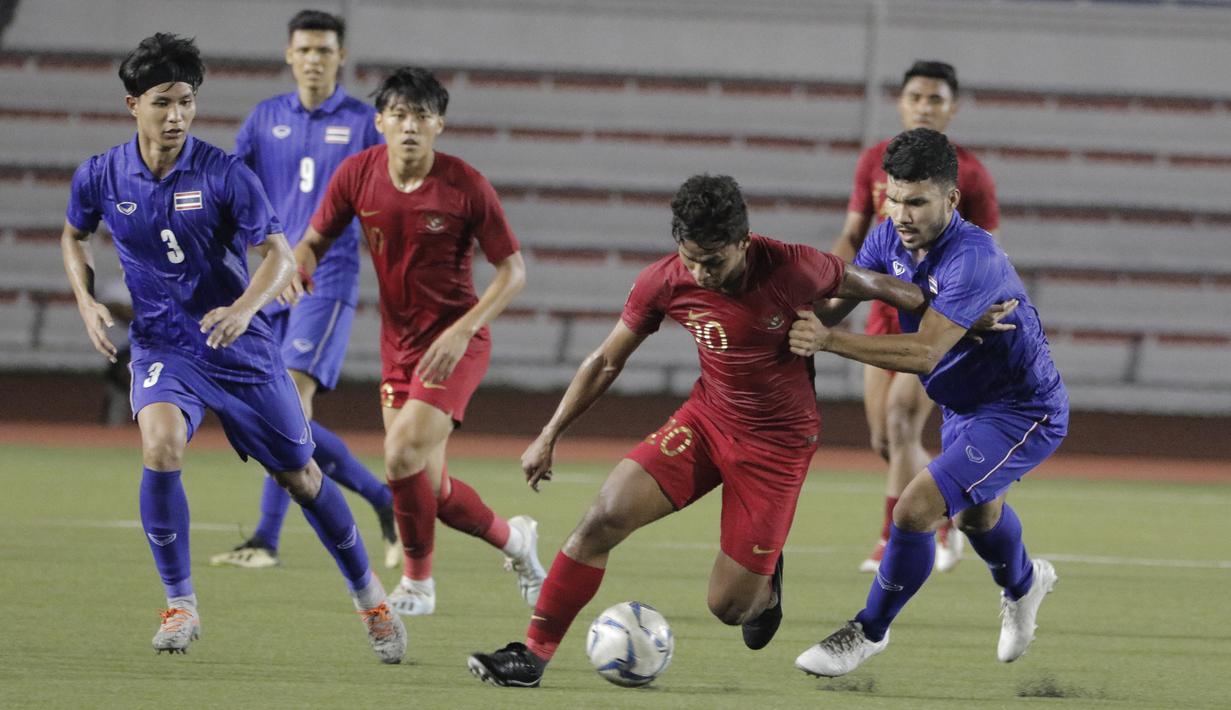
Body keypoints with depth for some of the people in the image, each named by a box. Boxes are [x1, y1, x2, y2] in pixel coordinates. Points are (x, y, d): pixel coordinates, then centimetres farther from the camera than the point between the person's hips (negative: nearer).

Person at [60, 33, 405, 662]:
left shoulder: (224, 174, -14)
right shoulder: (100, 177, -6)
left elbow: (279, 255, -13)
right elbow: (74, 237, 15)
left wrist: (245, 307, -32)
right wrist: (86, 303, -1)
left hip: (240, 346, -1)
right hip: (161, 346, 1)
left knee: (299, 476, 7)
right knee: (160, 446, -29)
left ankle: (369, 598, 30)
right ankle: (180, 605, -15)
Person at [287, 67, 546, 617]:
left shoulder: (465, 185, -16)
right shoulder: (358, 174, -6)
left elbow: (513, 270, -10)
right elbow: (315, 241, 7)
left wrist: (461, 331, -21)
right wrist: (298, 268, -17)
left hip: (455, 343, -5)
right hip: (398, 341, 5)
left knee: (403, 454, -22)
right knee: (428, 489, 6)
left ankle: (418, 582, 0)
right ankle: (513, 538, 35)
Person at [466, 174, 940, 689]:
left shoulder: (791, 270, -24)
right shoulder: (664, 282, -13)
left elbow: (869, 285, -5)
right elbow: (607, 361, 1)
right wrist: (549, 436, 3)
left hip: (778, 442, -3)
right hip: (706, 417, 3)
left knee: (728, 607, -3)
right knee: (603, 519, -17)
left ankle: (764, 584, 35)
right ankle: (533, 655, -8)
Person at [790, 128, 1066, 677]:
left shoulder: (973, 259, -35)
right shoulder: (890, 239, -11)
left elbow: (924, 353, -41)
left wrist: (830, 340, -46)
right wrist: (803, 328, -24)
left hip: (1023, 414, -9)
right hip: (964, 405, 9)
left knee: (915, 510, -19)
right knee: (975, 513, 32)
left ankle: (869, 632, 2)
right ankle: (1023, 583, 65)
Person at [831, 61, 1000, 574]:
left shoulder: (968, 174, -6)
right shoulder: (875, 162, 6)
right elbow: (853, 235, 12)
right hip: (886, 314, 5)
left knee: (901, 422, -18)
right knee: (884, 439, 5)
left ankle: (893, 542, -13)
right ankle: (944, 520, 29)